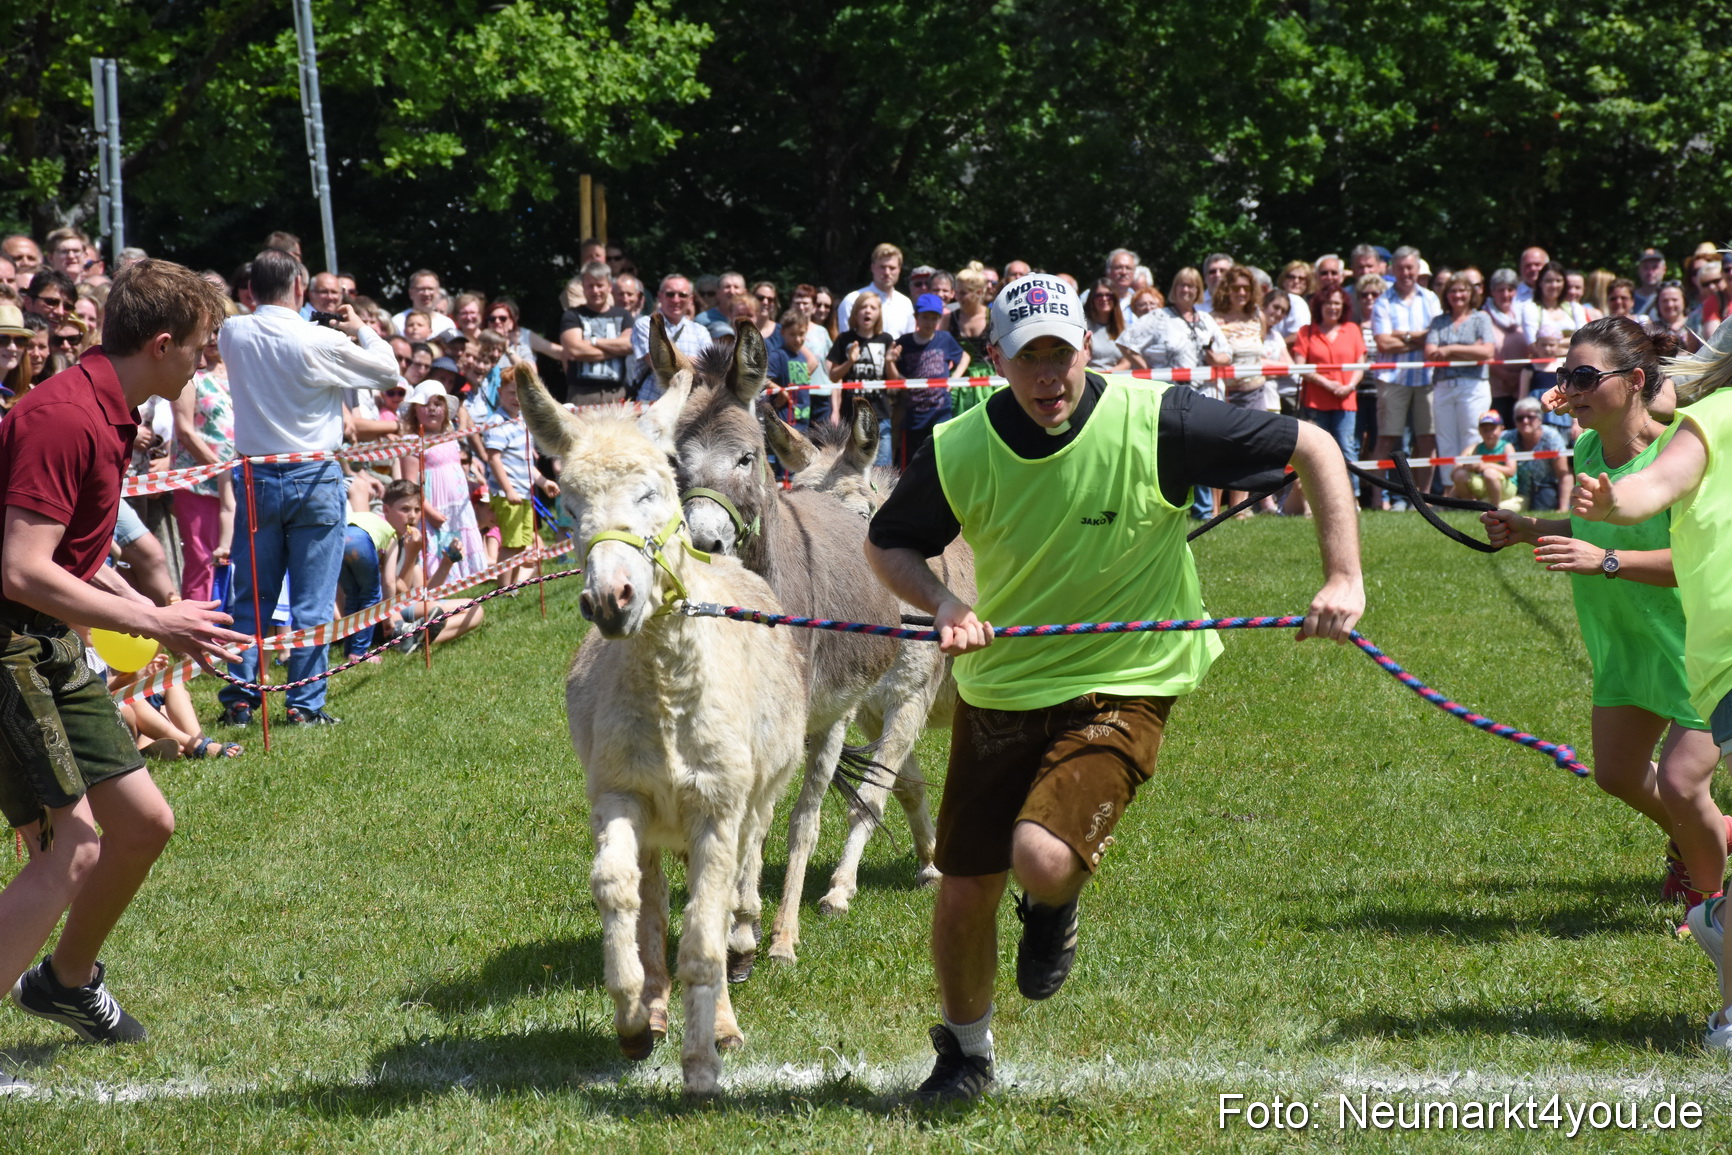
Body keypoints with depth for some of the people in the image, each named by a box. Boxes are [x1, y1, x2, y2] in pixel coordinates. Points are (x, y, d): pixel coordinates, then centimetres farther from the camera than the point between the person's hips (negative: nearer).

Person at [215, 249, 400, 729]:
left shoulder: (233, 334, -3)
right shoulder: (320, 343, -14)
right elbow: (388, 370, -3)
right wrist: (361, 330, 12)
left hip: (256, 478, 4)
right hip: (314, 480, -3)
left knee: (251, 597, 12)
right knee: (311, 601, 3)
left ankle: (238, 699, 11)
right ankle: (305, 704, 4)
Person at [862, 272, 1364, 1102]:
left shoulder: (1155, 421, -18)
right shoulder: (959, 450, -10)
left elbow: (1311, 448, -9)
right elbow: (886, 543, 7)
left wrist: (1344, 580, -16)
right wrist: (943, 604, -14)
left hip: (1121, 689, -3)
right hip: (998, 688, 3)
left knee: (1044, 860, -25)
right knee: (964, 890, 6)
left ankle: (1055, 910, 15)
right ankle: (964, 1052, 36)